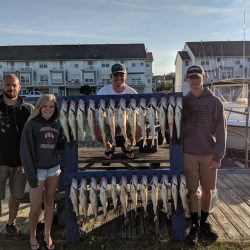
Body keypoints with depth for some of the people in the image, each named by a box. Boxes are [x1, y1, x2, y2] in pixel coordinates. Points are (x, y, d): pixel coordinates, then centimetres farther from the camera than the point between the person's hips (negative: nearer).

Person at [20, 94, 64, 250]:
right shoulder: (31, 124, -10)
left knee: (50, 203, 12)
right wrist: (31, 175, -15)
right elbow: (26, 151, -11)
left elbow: (60, 145, 8)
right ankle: (32, 235, 27)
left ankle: (47, 235, 27)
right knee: (36, 207, 2)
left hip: (54, 168, 4)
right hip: (38, 170, -4)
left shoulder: (57, 124, 5)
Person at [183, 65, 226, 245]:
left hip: (209, 154, -1)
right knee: (192, 190, 6)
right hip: (189, 154, 1)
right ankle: (195, 225, 21)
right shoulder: (183, 102, 3)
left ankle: (204, 223, 28)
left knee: (207, 190, 10)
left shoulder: (214, 102, -3)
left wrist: (218, 156, -11)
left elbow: (221, 131, -6)